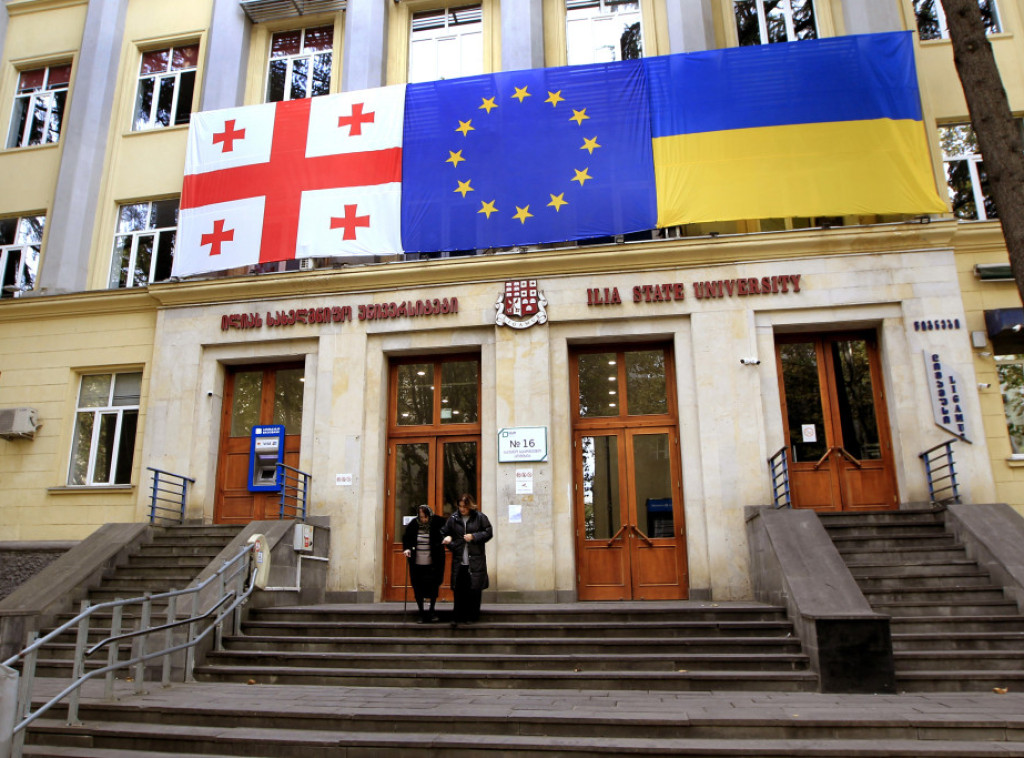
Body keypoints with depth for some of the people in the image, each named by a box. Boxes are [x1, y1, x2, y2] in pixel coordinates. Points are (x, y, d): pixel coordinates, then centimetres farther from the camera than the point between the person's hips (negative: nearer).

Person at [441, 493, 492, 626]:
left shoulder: (480, 517, 0)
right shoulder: (453, 518, 6)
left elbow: (489, 533, 2)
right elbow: (444, 532, 15)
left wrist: (474, 537, -9)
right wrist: (447, 538, -7)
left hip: (476, 560, -1)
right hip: (459, 560, 2)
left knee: (474, 589, 3)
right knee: (459, 590, 2)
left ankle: (471, 616, 17)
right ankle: (457, 617, 12)